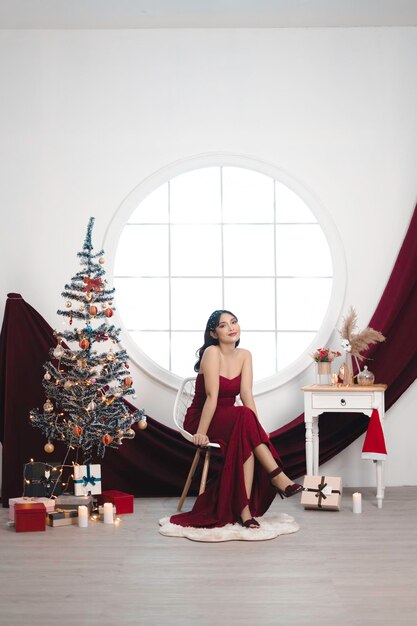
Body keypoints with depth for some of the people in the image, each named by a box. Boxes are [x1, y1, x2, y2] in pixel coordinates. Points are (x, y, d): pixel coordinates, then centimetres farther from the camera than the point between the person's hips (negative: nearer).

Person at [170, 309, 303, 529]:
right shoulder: (212, 353, -15)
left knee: (247, 441, -30)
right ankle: (277, 476, -32)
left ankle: (244, 508, -30)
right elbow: (212, 396, -22)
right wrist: (201, 433, -25)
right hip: (200, 419, -5)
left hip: (231, 423, 5)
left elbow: (247, 395, -6)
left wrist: (257, 427, -18)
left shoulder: (244, 355, 3)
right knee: (244, 416, -34)